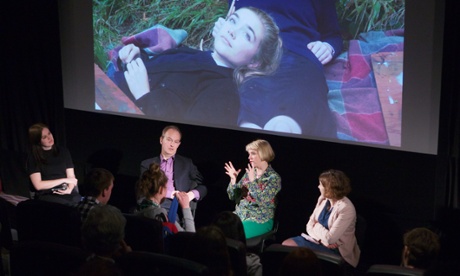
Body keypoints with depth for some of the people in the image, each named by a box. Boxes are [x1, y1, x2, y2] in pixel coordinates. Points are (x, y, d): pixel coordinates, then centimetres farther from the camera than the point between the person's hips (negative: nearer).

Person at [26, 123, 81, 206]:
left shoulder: (63, 151, 13)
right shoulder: (33, 158, 3)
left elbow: (71, 177, 10)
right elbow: (38, 185, -4)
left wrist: (70, 189, -12)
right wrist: (64, 180, -5)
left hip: (64, 193, 4)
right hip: (45, 195, -4)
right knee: (71, 204, -36)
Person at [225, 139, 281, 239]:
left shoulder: (274, 177, -7)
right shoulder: (249, 173, 10)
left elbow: (263, 201, -20)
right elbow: (233, 196, 10)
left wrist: (253, 181, -23)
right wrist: (233, 179, -6)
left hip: (260, 221, -5)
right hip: (239, 215, 6)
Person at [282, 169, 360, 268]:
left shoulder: (346, 209, -23)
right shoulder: (322, 199, 2)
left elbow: (330, 239, -26)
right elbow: (310, 225, 4)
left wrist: (317, 226, -7)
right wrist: (322, 239, -15)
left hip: (335, 250, -8)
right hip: (318, 240, 8)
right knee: (285, 244, -9)